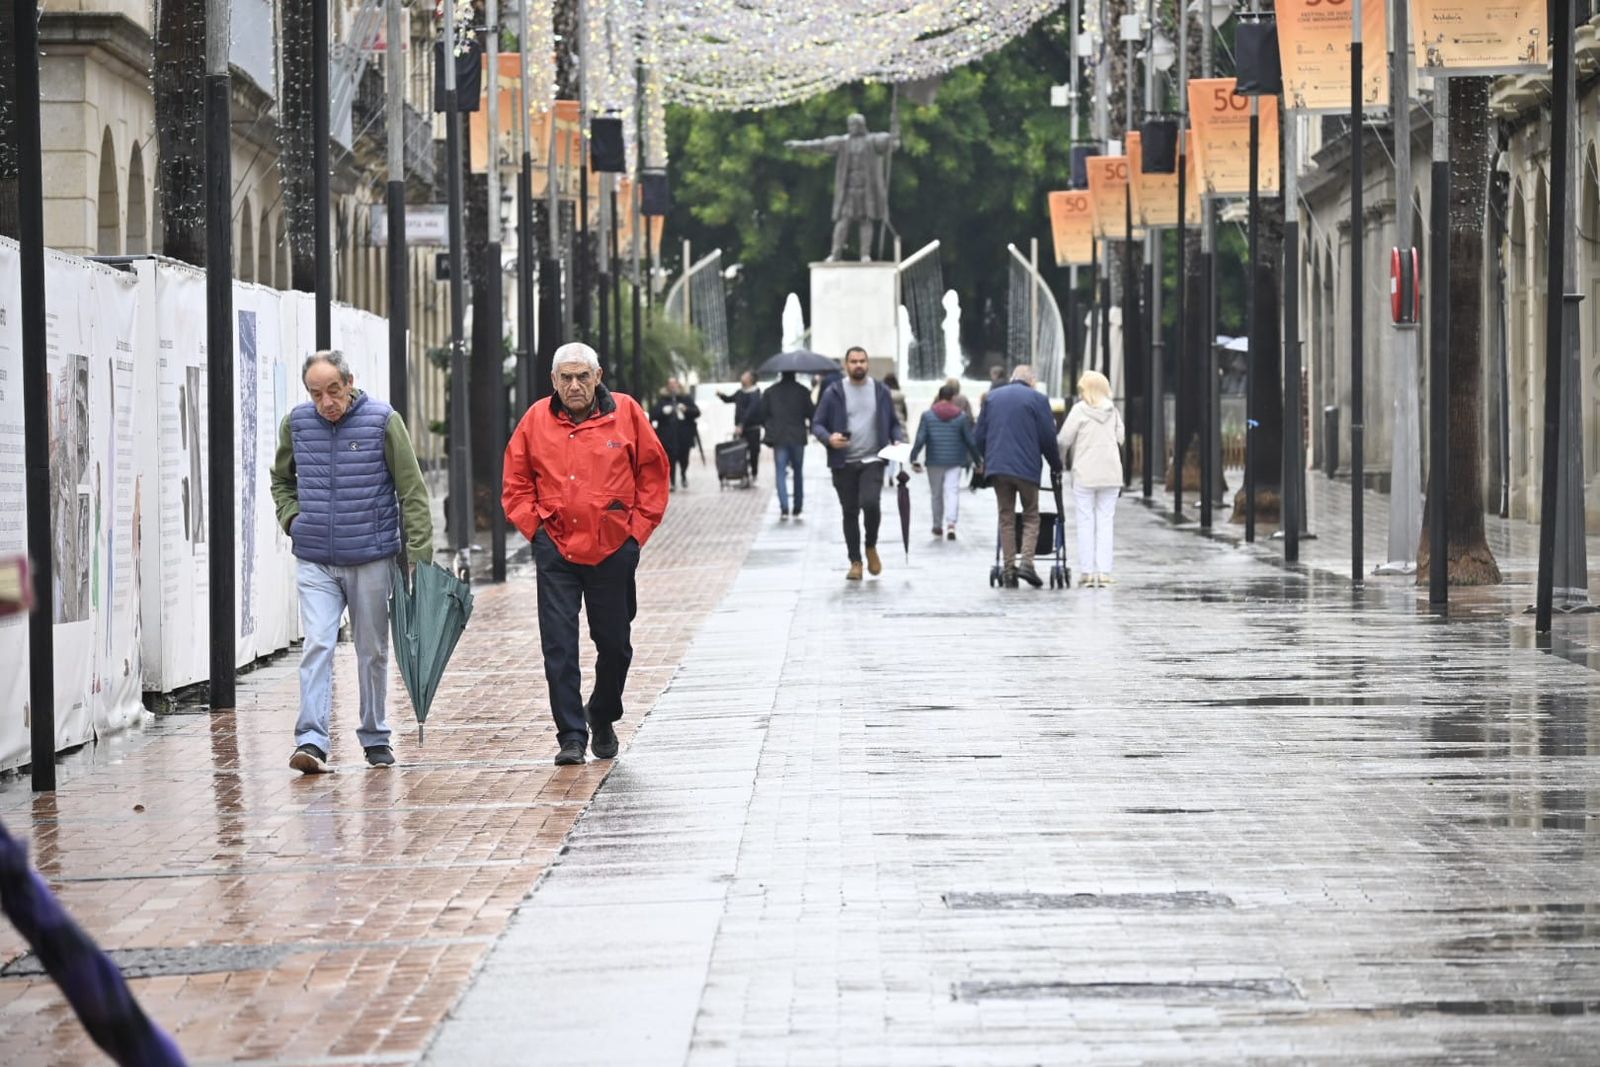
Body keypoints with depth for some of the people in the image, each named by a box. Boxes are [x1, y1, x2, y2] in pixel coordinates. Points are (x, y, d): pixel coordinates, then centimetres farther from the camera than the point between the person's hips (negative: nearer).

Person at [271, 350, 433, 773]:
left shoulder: (383, 421, -6)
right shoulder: (296, 424, 3)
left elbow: (413, 491, -5)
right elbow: (281, 479, 23)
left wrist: (418, 553, -10)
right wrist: (292, 517, 5)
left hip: (371, 560, -1)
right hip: (314, 563, 1)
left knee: (373, 651, 9)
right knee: (317, 647, -11)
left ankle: (375, 738, 22)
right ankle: (312, 742, -17)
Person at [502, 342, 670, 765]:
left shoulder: (626, 413, 0)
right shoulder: (536, 420, 2)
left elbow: (654, 475, 6)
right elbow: (515, 485, 10)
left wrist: (637, 530, 0)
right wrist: (536, 528, -1)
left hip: (613, 551, 0)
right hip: (556, 551, 0)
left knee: (614, 644, 10)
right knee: (559, 648, -7)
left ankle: (602, 716, 35)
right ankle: (571, 737, -2)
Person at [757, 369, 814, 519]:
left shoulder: (770, 392, 1)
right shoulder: (803, 392, -3)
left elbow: (762, 415, 3)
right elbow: (812, 413, -5)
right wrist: (810, 427, 15)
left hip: (779, 439, 0)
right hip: (798, 438, 0)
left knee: (781, 473, 0)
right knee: (798, 473, 12)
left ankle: (784, 507, -15)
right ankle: (797, 508, 15)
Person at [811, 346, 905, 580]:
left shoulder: (881, 392, 7)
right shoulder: (833, 393, 2)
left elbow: (894, 423, 16)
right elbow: (817, 425, 3)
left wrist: (898, 440, -4)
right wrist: (829, 438, -18)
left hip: (872, 461, 0)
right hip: (844, 463, 0)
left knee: (870, 503, -20)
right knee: (850, 512, 5)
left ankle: (871, 547, 5)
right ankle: (855, 561, 16)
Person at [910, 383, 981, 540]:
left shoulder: (927, 415, -2)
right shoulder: (961, 417, -1)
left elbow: (920, 439, -8)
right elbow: (970, 441, 2)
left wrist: (913, 459, -5)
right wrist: (977, 459, 13)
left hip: (934, 462, 1)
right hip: (954, 462, -1)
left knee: (936, 494, 14)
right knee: (952, 491, -4)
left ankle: (938, 526, 25)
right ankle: (951, 524, -23)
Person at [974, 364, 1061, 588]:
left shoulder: (992, 397, 11)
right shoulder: (1037, 399, -1)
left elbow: (979, 435, 12)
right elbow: (1048, 438, -2)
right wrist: (1056, 465, 11)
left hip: (997, 467, 3)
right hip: (1026, 467, -3)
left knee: (1006, 518, 9)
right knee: (1031, 517, 8)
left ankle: (1009, 569, 5)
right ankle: (1027, 562, -9)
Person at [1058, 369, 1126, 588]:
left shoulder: (1080, 410, -6)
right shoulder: (1113, 411, 6)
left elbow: (1064, 439, -6)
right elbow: (1120, 437, 8)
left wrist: (1060, 462, 9)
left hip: (1085, 474, -3)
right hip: (1111, 474, 3)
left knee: (1086, 522, 3)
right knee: (1105, 521, 6)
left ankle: (1087, 571, 0)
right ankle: (1104, 571, 0)